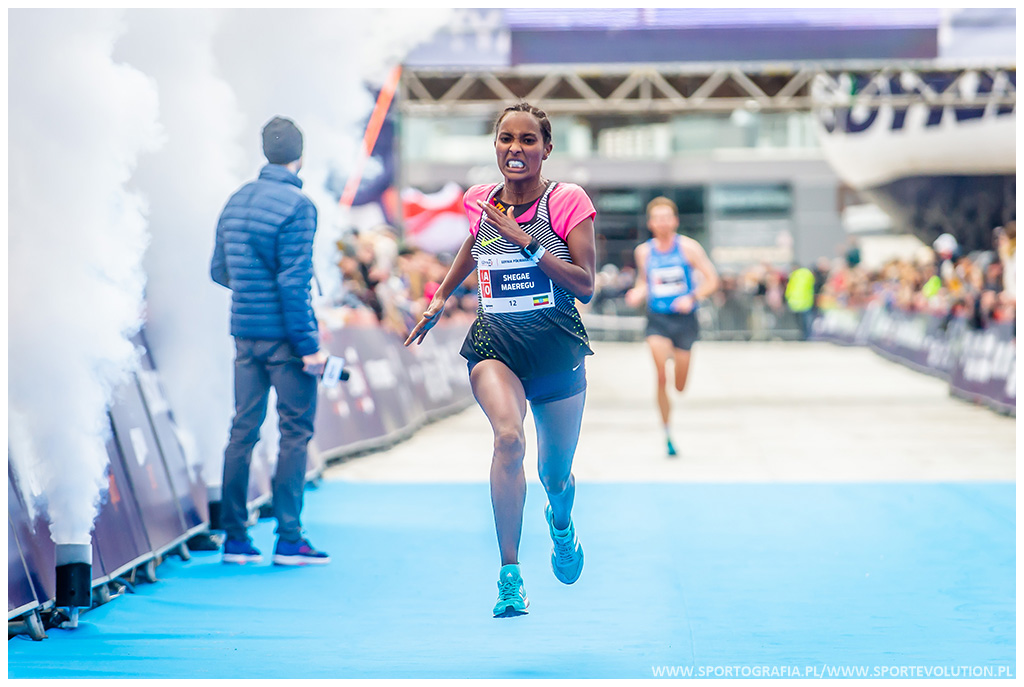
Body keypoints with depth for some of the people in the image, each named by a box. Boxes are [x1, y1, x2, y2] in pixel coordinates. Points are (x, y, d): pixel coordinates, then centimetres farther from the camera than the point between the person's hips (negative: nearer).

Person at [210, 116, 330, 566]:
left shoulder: (236, 202, 10)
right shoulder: (296, 206, -13)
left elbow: (218, 271, 16)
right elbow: (294, 281, -18)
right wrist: (309, 344, -15)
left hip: (245, 334, 7)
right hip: (284, 336, -7)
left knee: (243, 429, 10)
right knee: (295, 432, 0)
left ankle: (234, 537, 11)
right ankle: (289, 540, 0)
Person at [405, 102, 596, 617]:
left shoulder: (567, 202, -8)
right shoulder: (479, 203, 2)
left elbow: (585, 286, -13)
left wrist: (527, 241, -20)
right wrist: (440, 298, 19)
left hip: (558, 345, 0)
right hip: (494, 343, 0)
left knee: (555, 475, 12)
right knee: (508, 436, -30)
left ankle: (561, 523, 53)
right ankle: (510, 577, -26)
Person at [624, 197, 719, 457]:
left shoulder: (688, 247, -5)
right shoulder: (643, 251, 2)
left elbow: (711, 280, -2)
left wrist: (692, 298, -18)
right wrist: (636, 294, -4)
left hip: (684, 319, 0)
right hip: (657, 319, 0)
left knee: (680, 387, 8)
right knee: (661, 378, -19)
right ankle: (667, 433, -6)